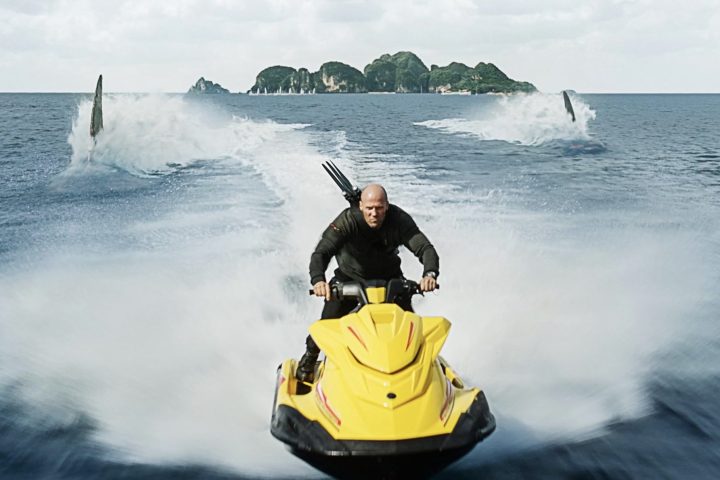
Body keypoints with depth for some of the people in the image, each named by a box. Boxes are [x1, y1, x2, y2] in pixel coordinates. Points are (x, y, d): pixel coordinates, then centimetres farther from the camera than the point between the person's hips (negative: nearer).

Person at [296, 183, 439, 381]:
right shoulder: (348, 220, -31)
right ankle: (308, 360, 20)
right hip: (350, 277, -2)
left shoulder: (400, 220, -27)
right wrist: (317, 279, -59)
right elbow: (321, 252, -39)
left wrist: (430, 273, -55)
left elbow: (425, 248, -33)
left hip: (389, 277, 2)